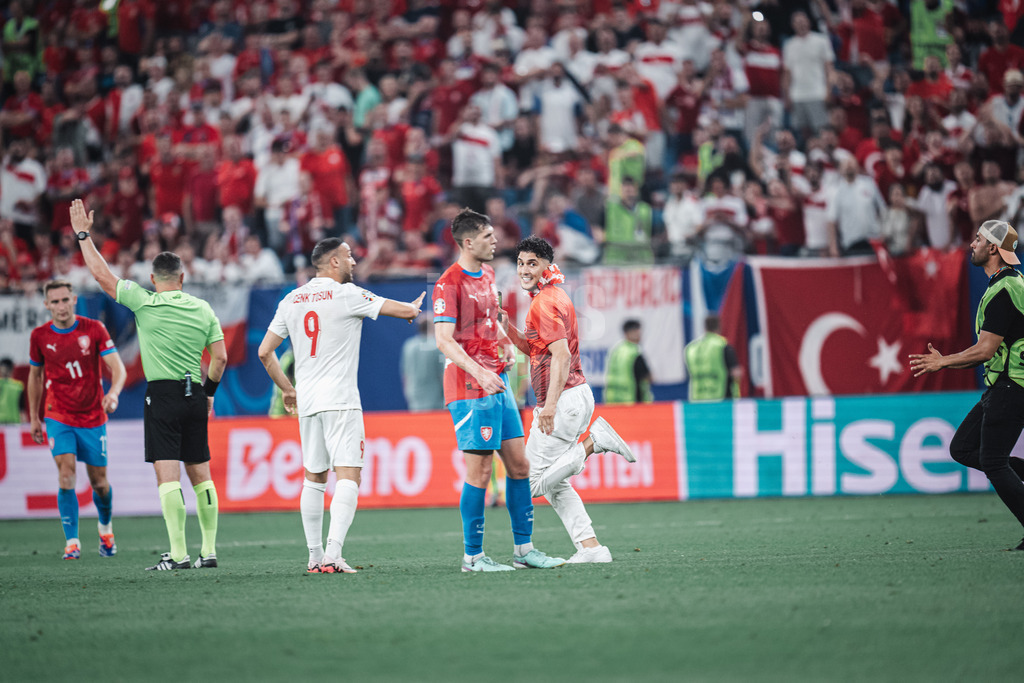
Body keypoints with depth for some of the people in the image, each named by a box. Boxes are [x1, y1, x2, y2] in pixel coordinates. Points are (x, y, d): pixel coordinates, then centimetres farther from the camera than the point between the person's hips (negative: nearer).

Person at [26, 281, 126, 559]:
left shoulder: (94, 329, -8)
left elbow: (117, 368, -11)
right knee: (66, 475, -18)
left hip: (93, 418, 0)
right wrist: (34, 417, 13)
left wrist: (113, 393, -32)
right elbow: (35, 376, 12)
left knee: (99, 482, 7)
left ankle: (105, 527, 37)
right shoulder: (39, 336, -3)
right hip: (58, 418, 0)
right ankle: (72, 541, -11)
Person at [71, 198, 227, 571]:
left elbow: (102, 275, 1)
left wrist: (84, 235, 10)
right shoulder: (203, 309, 7)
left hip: (162, 394, -5)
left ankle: (178, 553, -14)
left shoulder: (145, 303, -5)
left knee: (167, 475, -8)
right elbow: (220, 358, 6)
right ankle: (209, 551, 10)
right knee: (200, 474, 10)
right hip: (195, 396, 5)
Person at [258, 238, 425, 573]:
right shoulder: (347, 295, -6)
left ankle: (315, 556, 16)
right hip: (340, 400, -6)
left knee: (314, 478, 15)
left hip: (306, 402, 6)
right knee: (348, 476, -9)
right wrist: (414, 307, 22)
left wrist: (287, 389, 25)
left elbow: (264, 351, 13)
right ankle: (333, 555, -21)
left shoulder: (291, 301, 10)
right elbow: (407, 311, -3)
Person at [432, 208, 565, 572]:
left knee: (519, 464, 9)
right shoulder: (449, 283, -13)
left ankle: (524, 548, 15)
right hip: (469, 389, -9)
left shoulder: (487, 274, 15)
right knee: (479, 472, -7)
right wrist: (478, 372, -30)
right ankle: (472, 556, 1)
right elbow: (444, 340, -21)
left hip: (497, 382, 9)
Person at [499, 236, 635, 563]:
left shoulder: (545, 303, -14)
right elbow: (534, 348, 26)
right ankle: (590, 547, 8)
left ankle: (594, 442, -12)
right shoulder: (552, 296, 18)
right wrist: (507, 326, 10)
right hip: (578, 394, 10)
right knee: (553, 483, 15)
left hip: (564, 400, -10)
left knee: (534, 484, -7)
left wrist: (550, 405, -30)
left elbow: (562, 355, -23)